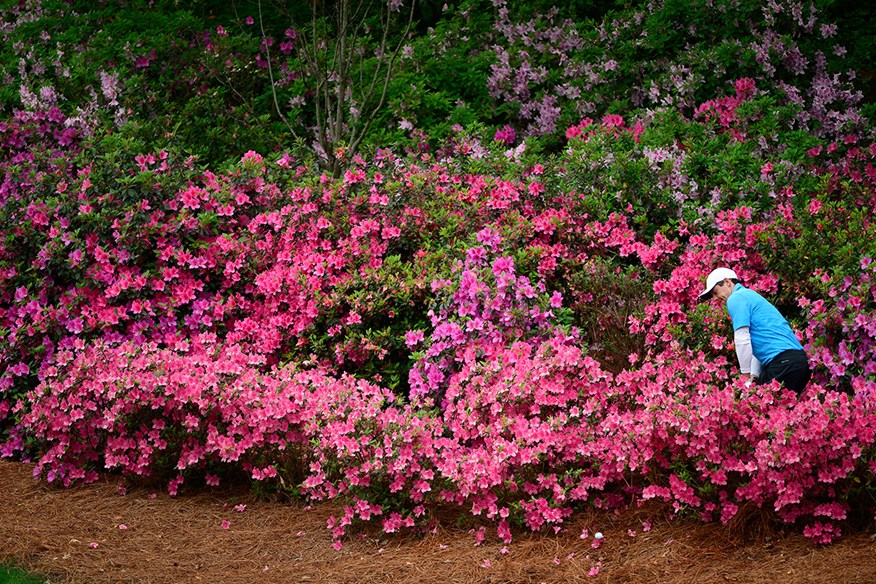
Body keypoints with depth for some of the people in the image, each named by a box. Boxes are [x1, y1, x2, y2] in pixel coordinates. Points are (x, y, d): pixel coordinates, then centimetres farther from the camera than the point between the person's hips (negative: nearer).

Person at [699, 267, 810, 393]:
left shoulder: (735, 298, -3)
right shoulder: (749, 295, 28)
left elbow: (742, 340, -12)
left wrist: (746, 375, -5)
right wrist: (754, 376, 24)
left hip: (782, 362, -10)